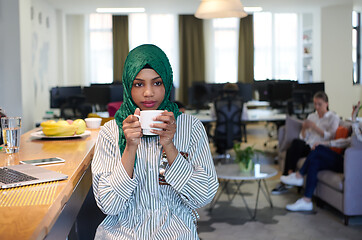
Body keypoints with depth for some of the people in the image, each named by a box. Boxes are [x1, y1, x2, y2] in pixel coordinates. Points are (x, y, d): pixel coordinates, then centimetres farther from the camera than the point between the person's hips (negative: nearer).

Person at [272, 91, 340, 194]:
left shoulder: (333, 118, 6)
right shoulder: (311, 116, 21)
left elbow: (329, 137, -8)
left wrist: (315, 127, -16)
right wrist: (304, 129, -5)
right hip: (307, 146, 5)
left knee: (296, 143, -30)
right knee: (291, 150, -29)